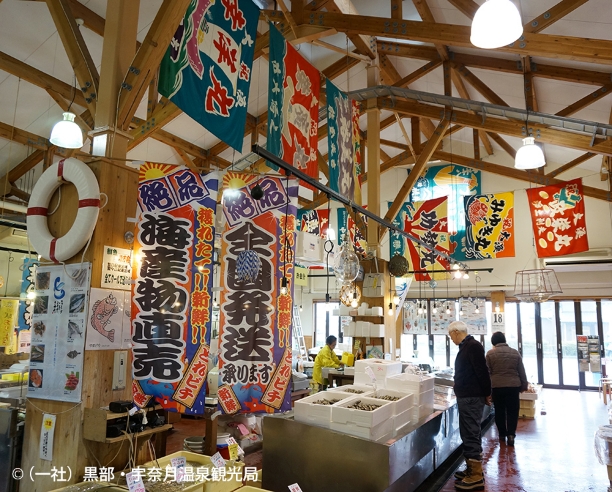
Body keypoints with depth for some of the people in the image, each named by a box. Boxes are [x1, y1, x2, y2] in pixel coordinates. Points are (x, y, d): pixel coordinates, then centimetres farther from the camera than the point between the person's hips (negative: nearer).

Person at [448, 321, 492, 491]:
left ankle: (476, 477, 1)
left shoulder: (473, 346, -17)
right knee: (469, 434, 15)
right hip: (466, 397, 10)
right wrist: (460, 391, 22)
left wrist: (486, 394, -14)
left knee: (471, 435, -5)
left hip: (472, 398, -10)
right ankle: (473, 469, 25)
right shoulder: (466, 346, 14)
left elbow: (482, 372, -21)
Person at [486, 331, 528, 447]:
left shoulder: (490, 353, -3)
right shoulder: (515, 352, 4)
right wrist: (524, 385, 18)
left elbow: (487, 372, -1)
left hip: (497, 386, -1)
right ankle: (511, 434, -5)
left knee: (499, 411, 11)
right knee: (512, 411, 7)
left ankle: (502, 434, 18)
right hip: (513, 386, 1)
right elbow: (522, 372, 9)